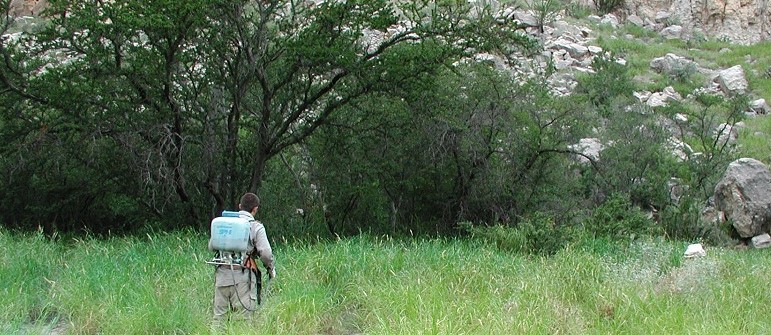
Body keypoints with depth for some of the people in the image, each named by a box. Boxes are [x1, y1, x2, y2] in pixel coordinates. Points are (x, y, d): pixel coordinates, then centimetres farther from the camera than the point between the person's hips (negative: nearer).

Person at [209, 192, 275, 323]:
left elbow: (211, 247, 12)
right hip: (242, 277, -4)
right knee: (242, 318, -1)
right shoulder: (256, 227, -2)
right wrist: (271, 268, 10)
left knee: (219, 316, 9)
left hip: (222, 274, 4)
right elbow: (265, 253, -8)